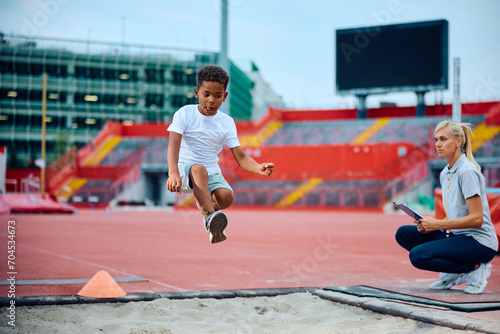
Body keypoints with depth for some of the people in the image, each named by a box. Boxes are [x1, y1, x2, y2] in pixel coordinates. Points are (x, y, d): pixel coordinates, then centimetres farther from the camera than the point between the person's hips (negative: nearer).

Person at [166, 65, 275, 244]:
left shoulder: (227, 123, 4)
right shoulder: (184, 114, -3)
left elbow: (241, 158, -2)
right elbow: (174, 145, -17)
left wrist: (259, 168, -25)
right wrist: (174, 173, -36)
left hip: (212, 173, 3)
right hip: (185, 169, -3)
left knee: (226, 196, -28)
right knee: (199, 169, -38)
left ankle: (205, 203, 7)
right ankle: (210, 217, -49)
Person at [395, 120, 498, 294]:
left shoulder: (467, 171, -16)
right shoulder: (445, 173, 11)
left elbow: (476, 219, -21)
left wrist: (438, 224, -20)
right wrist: (430, 224, -1)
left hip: (480, 242, -9)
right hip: (458, 236, 9)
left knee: (418, 255, -22)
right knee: (403, 234, 1)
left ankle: (475, 268, -6)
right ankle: (455, 273, 5)